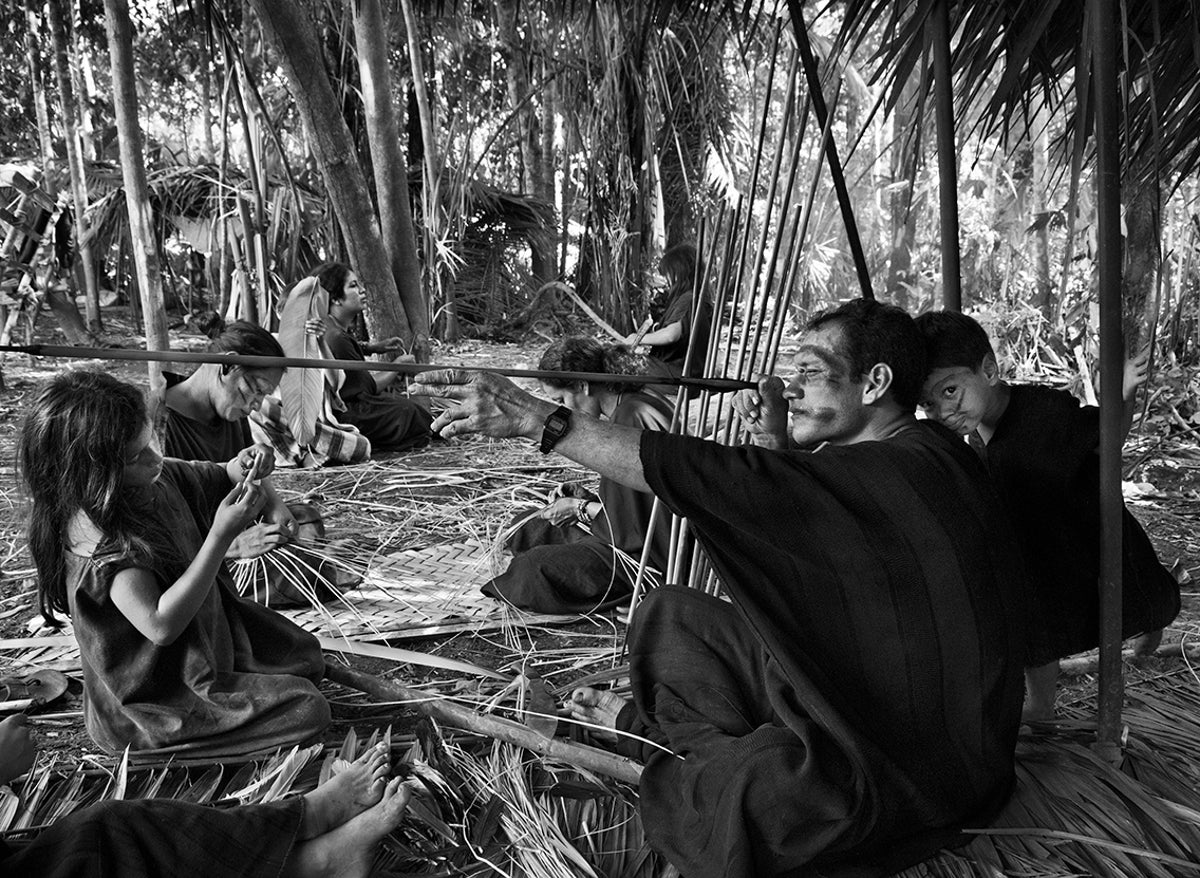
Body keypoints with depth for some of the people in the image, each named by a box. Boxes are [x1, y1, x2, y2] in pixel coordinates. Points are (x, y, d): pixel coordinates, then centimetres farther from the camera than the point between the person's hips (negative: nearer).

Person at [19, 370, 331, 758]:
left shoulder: (153, 476, -9)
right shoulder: (98, 539, -32)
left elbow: (211, 482, 10)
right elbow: (161, 625, -37)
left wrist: (237, 471, -16)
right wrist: (222, 535, -40)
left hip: (207, 633, 9)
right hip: (157, 697, -9)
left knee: (307, 656, 21)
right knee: (308, 712, -12)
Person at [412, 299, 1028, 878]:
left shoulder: (918, 469, -28)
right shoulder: (879, 461, 2)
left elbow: (713, 477, -35)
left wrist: (538, 419, -34)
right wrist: (772, 440, -4)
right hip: (839, 680, 8)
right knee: (670, 614, 5)